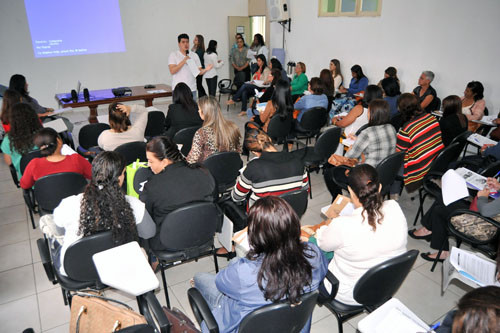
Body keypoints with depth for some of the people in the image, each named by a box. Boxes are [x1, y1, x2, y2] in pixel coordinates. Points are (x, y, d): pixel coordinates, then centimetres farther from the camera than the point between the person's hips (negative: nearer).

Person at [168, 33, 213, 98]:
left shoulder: (194, 55, 10)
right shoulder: (173, 55, 1)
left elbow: (199, 71, 6)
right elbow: (172, 71, -11)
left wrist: (205, 69, -17)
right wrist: (183, 61, -17)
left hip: (192, 89, 3)